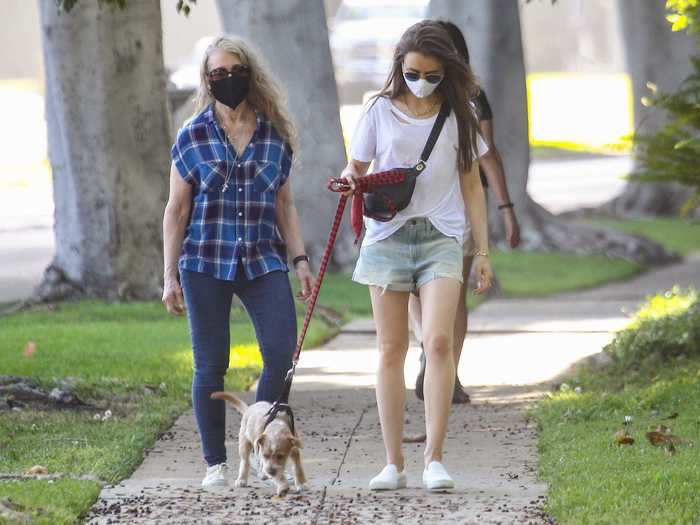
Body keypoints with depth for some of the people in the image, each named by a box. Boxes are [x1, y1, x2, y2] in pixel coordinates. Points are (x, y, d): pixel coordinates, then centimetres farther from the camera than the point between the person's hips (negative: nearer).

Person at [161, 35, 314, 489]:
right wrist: (171, 276, 0)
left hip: (264, 262, 2)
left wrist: (300, 260, 6)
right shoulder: (193, 136, 2)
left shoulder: (275, 135, 7)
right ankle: (216, 463, 10)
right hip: (206, 263, -2)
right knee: (211, 365, 0)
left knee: (283, 354, -11)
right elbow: (177, 209, 4)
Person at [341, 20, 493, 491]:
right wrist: (352, 181, -13)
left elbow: (472, 186, 13)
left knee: (438, 341, -17)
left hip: (440, 237, -1)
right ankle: (394, 464, 5)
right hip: (388, 236, 1)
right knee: (391, 351, 1)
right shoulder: (381, 111, 6)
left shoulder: (458, 116, 7)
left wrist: (483, 251, 9)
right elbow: (356, 168, 12)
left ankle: (435, 458, -15)